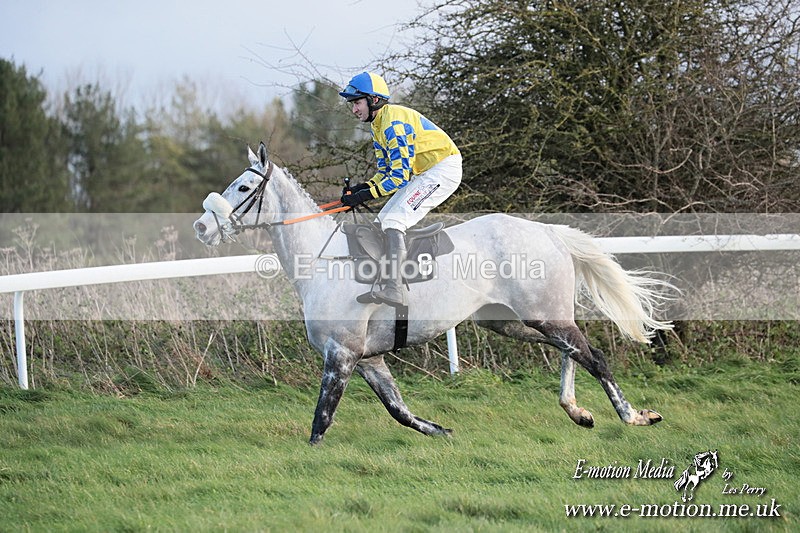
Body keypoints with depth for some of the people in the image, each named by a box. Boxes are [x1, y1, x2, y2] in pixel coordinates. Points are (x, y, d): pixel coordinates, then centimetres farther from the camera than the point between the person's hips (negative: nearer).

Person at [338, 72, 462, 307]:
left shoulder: (394, 123, -21)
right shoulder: (378, 125, 12)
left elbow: (399, 175, -24)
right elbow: (386, 171, 14)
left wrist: (366, 194, -24)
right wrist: (361, 188, -3)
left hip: (444, 169, -11)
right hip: (423, 174, 11)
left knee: (394, 220, -22)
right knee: (384, 220, 10)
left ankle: (395, 288, -34)